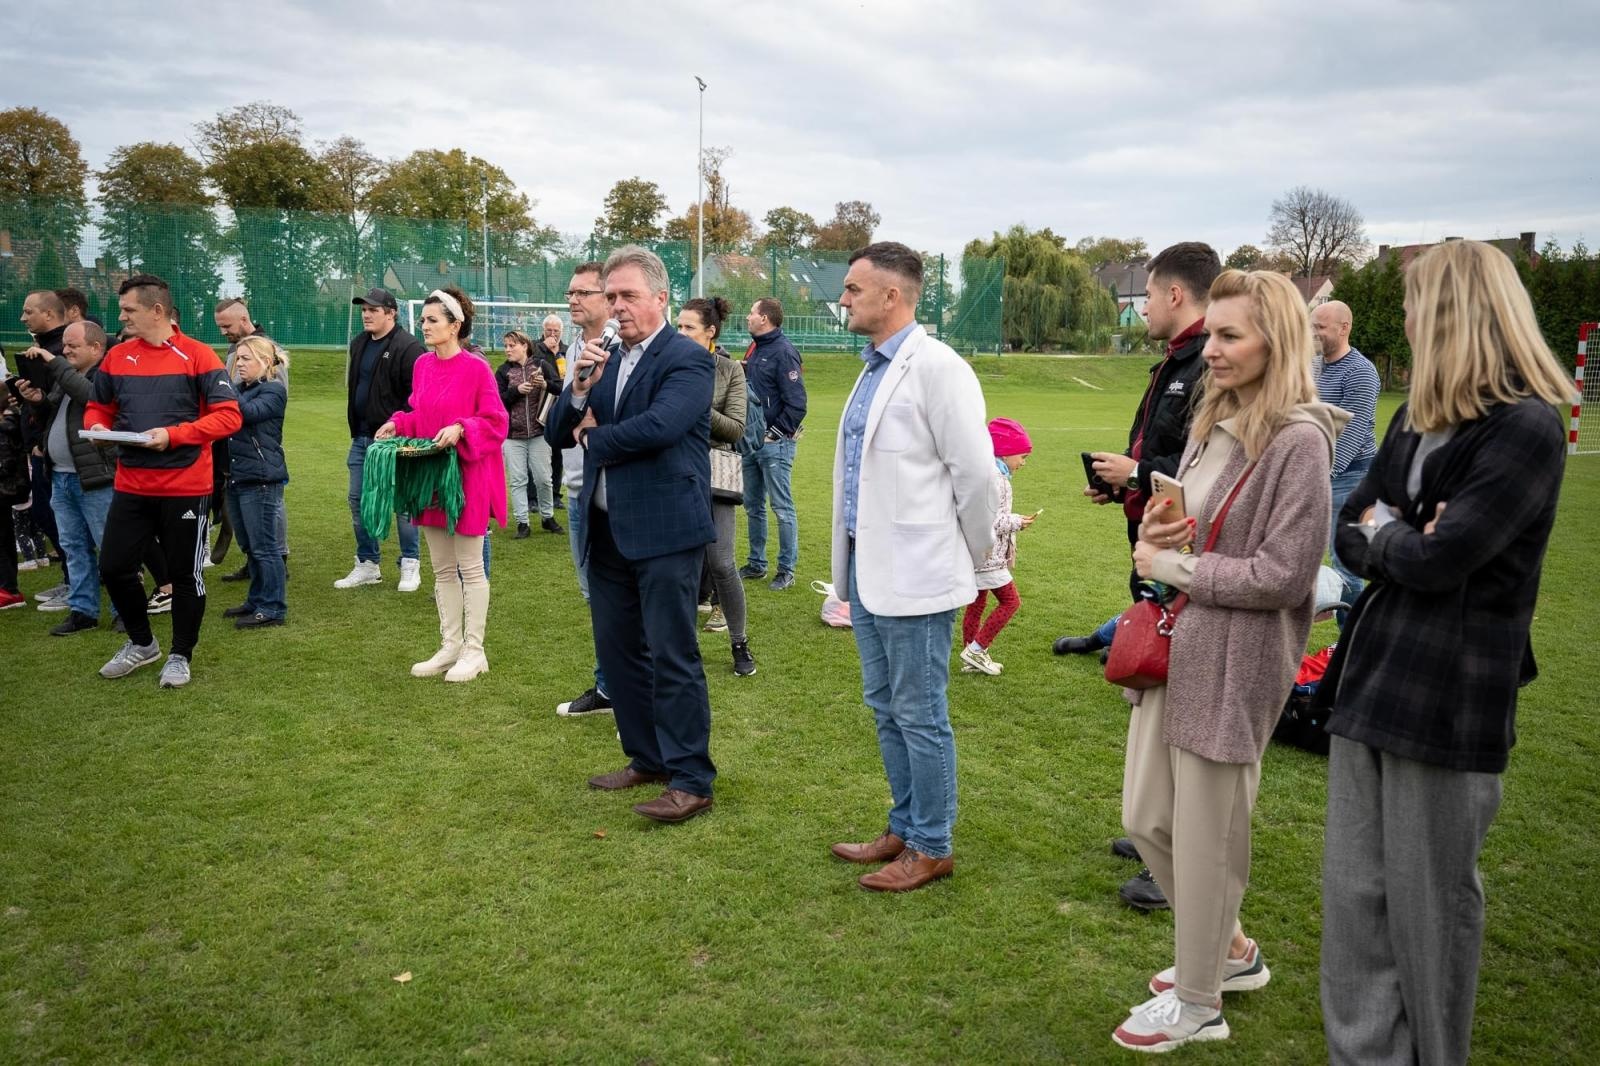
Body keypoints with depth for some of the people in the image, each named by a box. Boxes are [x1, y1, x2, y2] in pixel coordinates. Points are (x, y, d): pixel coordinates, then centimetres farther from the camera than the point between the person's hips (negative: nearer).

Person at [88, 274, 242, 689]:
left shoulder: (198, 355, -9)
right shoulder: (116, 356, 7)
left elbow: (228, 416, -13)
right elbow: (98, 406, 19)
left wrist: (174, 434, -23)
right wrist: (97, 426, -4)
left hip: (185, 487, -5)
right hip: (130, 486, 5)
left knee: (185, 574, 6)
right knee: (114, 567, 8)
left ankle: (180, 655, 24)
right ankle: (141, 642, 32)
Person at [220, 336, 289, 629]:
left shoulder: (273, 390, -6)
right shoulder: (240, 390, 18)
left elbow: (249, 413, -23)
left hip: (261, 479, -9)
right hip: (237, 478, 9)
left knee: (264, 547, -5)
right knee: (249, 547, 15)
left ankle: (273, 608, 1)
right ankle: (257, 600, 25)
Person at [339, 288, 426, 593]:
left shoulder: (408, 347, -13)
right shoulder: (358, 343, 14)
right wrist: (355, 427, 18)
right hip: (361, 437, 8)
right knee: (358, 500, 10)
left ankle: (410, 565, 12)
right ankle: (367, 565, 21)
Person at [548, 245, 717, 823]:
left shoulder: (687, 359, -9)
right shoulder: (604, 359, 13)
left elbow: (659, 425, -24)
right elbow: (560, 433, 10)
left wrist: (594, 438, -7)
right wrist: (580, 385, -9)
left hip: (664, 530, -8)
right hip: (607, 530, 8)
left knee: (672, 655, -3)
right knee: (617, 650, 15)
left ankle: (691, 780, 7)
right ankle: (647, 758, 30)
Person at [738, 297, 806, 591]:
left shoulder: (784, 352, -13)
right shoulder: (754, 349, 13)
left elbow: (796, 405, -16)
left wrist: (774, 434, -14)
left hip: (775, 444, -9)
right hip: (752, 442, 9)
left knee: (782, 508, -2)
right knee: (753, 506, 15)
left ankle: (787, 570, 6)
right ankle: (757, 563, 26)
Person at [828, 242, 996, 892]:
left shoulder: (936, 368, -15)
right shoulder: (874, 369, 13)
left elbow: (975, 472, -14)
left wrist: (973, 559, -3)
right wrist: (852, 558, 15)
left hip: (915, 574, -9)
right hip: (866, 568, 9)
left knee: (920, 715, 3)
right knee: (885, 707, 18)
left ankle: (932, 847, 19)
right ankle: (905, 827, 33)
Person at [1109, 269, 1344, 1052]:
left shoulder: (1298, 441, -16)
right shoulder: (1211, 426, 8)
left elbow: (1284, 574, -19)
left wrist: (1173, 566, -12)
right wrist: (1154, 535, -4)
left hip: (1234, 662, -8)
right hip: (1172, 645, 8)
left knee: (1205, 835, 6)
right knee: (1145, 818, 16)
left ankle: (1197, 1003, 27)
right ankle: (1230, 952, 39)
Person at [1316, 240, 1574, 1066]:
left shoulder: (1527, 427, -14)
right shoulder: (1415, 420, 11)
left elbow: (1438, 559, -21)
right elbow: (1351, 531, 10)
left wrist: (1385, 534, -1)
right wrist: (1401, 541, -10)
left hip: (1449, 696, -7)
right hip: (1370, 677, 7)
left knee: (1429, 902, 9)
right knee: (1353, 891, 12)